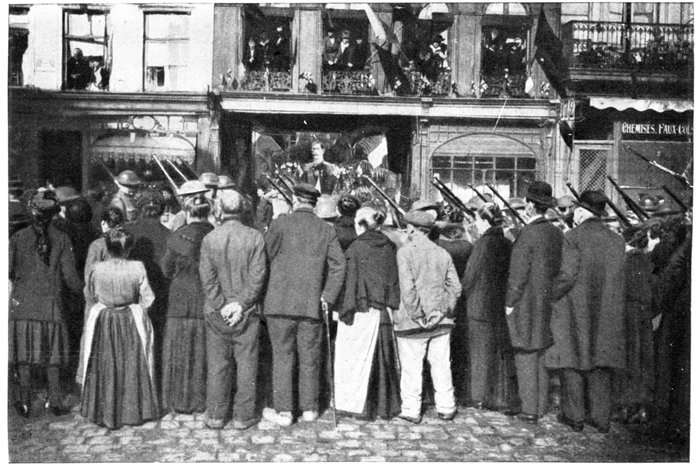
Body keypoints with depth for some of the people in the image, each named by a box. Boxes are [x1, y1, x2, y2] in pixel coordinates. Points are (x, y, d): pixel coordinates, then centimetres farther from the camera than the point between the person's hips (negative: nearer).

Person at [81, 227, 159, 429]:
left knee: (104, 369, 13)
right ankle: (133, 411, 23)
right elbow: (147, 299, -9)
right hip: (131, 322, -1)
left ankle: (105, 413, 23)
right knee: (132, 368, 13)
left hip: (103, 322, 1)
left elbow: (89, 296, 5)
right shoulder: (137, 268, -15)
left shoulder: (97, 270, -11)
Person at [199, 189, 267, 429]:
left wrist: (221, 306, -3)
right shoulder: (254, 237, -7)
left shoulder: (209, 239, -5)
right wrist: (241, 304, -7)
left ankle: (215, 416, 18)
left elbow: (207, 278, -6)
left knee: (217, 364, 11)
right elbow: (257, 276, -10)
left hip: (217, 311, 1)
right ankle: (243, 416, 14)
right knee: (246, 363, 8)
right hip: (247, 312, -1)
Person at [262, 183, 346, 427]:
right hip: (312, 304, 3)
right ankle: (309, 408, 22)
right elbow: (339, 265, -2)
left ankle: (283, 411, 11)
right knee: (310, 357, 13)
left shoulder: (280, 224, -3)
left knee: (282, 356, 6)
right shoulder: (327, 230, 5)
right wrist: (327, 296, 0)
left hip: (280, 302, -2)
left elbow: (265, 257, -2)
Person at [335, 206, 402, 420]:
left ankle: (361, 406, 9)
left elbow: (351, 282, -10)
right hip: (384, 312, 5)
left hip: (362, 312, -5)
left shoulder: (356, 248, -9)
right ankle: (386, 406, 22)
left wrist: (345, 311, -7)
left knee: (359, 357, 5)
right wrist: (391, 306, 10)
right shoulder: (389, 247, 5)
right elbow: (395, 281, 5)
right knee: (383, 358, 13)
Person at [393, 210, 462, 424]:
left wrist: (416, 314, -10)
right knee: (441, 364, 13)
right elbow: (455, 287, 4)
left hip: (413, 321, -4)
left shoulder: (405, 251, -8)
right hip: (440, 320, 5)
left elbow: (407, 288, -16)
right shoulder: (442, 253, 6)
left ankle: (411, 410, 13)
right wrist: (445, 310, 7)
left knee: (411, 367, 5)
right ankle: (446, 407, 23)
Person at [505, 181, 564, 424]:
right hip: (548, 304, 7)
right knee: (543, 355, 14)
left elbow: (518, 273, -16)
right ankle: (541, 407, 22)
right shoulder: (557, 233, 5)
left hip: (527, 304, -7)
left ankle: (529, 410, 5)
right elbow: (559, 270, 11)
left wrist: (510, 303, -8)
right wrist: (552, 296, 19)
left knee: (526, 357, 0)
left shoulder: (527, 234, -16)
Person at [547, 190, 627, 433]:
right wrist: (605, 299, 12)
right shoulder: (617, 240, 3)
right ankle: (601, 417, 20)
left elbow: (567, 275, -19)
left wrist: (551, 295, -6)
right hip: (607, 313, 5)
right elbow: (619, 279, 4)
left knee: (572, 362, 7)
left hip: (575, 312, -5)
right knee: (600, 364, 13)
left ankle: (574, 416, 14)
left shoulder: (574, 237, -14)